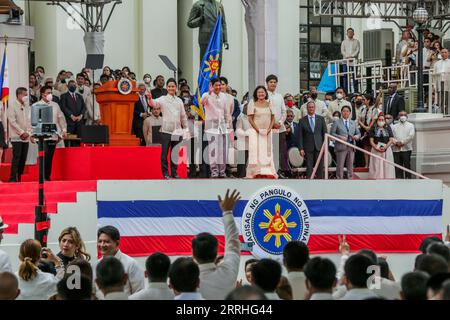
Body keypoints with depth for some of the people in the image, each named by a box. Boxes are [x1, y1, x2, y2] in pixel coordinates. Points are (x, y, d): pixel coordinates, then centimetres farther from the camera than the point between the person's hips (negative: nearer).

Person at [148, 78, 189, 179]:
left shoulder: (179, 101, 12)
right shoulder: (163, 99, -1)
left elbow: (183, 116, 18)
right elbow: (154, 103, -21)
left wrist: (186, 128, 17)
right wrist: (150, 99, -42)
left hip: (177, 130, 4)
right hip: (166, 130, -4)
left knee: (175, 152, 7)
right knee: (165, 152, -2)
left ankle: (174, 172, 14)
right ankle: (165, 173, 4)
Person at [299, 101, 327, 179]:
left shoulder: (321, 119, 8)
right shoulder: (302, 121, 5)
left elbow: (325, 133, 8)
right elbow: (300, 136, 3)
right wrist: (301, 148, -5)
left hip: (319, 146, 1)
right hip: (308, 148, -1)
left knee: (320, 166, 1)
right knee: (309, 167, -2)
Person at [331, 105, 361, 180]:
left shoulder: (353, 123, 17)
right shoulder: (337, 123, 5)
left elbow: (358, 133, 17)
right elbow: (332, 133, -2)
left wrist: (357, 136, -6)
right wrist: (340, 137, -17)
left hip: (351, 147, 4)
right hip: (341, 147, -4)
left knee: (350, 166, 6)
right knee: (340, 166, -3)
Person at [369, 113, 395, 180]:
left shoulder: (388, 128, 9)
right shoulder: (374, 129, 8)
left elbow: (391, 140, 4)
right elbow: (371, 141, 3)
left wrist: (385, 147, -11)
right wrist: (377, 148, -12)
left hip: (387, 149, 1)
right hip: (376, 150, -1)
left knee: (387, 166, -4)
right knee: (377, 167, -5)